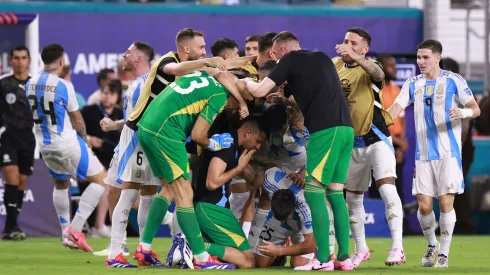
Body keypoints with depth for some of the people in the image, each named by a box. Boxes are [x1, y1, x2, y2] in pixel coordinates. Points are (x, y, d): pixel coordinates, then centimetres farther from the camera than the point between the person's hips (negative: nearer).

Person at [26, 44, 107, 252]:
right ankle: (75, 229, -8)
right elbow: (77, 120, -9)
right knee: (100, 179, 1)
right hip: (66, 143, -7)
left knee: (60, 183, 27)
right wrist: (84, 137, 13)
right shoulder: (63, 86, -19)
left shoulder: (30, 84, 1)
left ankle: (66, 234, 26)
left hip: (44, 144, 7)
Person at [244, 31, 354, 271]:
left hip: (325, 130, -7)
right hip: (346, 128, 7)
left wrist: (247, 82, 23)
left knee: (313, 191, -4)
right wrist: (286, 96, 42)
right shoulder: (322, 58, 24)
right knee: (335, 193, 10)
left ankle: (323, 259, -10)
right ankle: (344, 257, 4)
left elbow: (260, 91, 2)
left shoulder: (290, 60, 4)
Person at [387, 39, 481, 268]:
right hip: (424, 154, 3)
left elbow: (475, 109, -1)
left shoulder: (453, 80, -2)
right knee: (424, 205, -2)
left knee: (445, 203, -7)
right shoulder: (413, 84, 9)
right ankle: (431, 246, 22)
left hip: (448, 152, -3)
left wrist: (463, 112, -23)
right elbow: (396, 108, 1)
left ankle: (444, 253, 5)